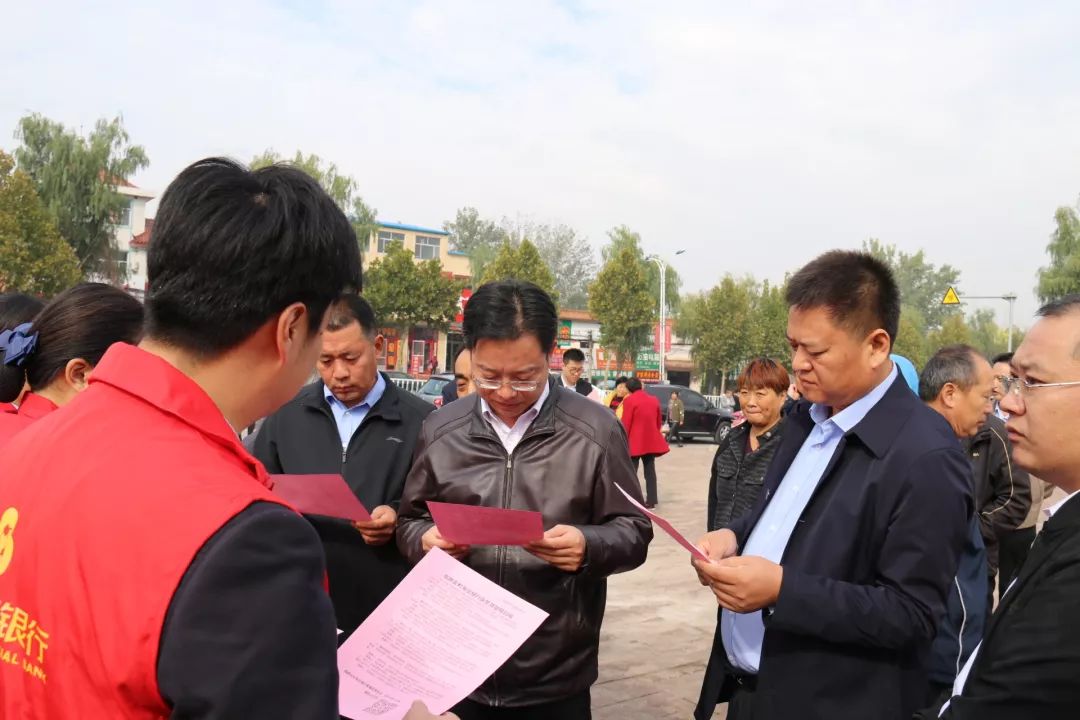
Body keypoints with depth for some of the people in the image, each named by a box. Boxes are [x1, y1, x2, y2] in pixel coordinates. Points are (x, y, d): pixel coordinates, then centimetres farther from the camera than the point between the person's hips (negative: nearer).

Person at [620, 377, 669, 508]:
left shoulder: (629, 400, -9)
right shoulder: (654, 400, 10)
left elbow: (625, 424, -10)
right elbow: (659, 421, 17)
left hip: (635, 441, -6)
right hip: (651, 441, 6)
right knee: (650, 470, 11)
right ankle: (651, 500, 11)